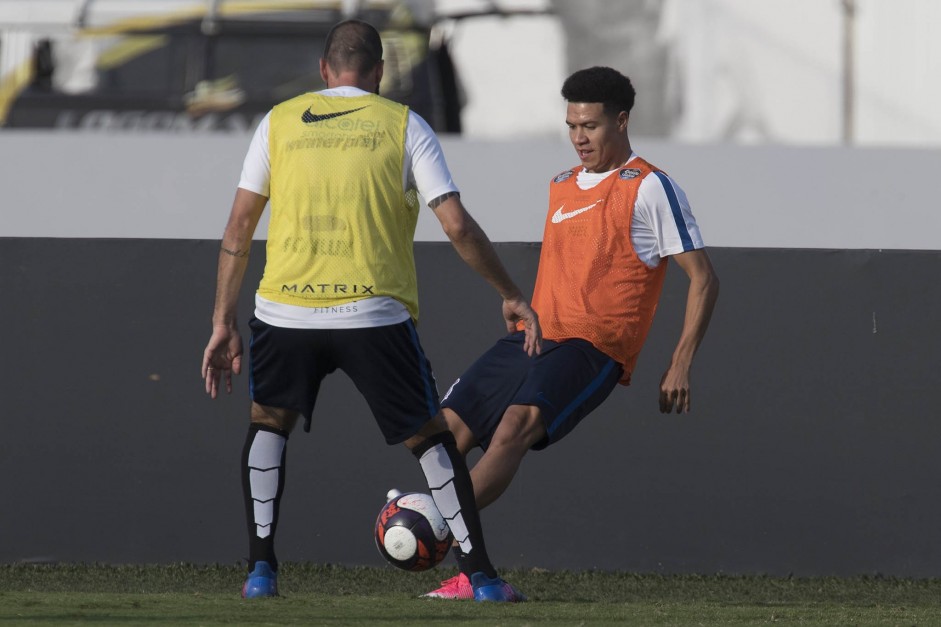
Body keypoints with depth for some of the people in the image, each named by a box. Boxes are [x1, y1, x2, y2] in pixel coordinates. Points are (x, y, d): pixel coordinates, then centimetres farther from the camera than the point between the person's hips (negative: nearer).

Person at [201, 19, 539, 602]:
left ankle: (261, 567, 13)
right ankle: (481, 576, 7)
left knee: (269, 420, 24)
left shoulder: (280, 122, 11)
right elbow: (458, 225, -2)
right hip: (375, 312, -1)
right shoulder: (403, 125, 5)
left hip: (285, 311, 1)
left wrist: (223, 324, 14)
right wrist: (512, 295, 9)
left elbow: (239, 227, 10)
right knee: (431, 436, 12)